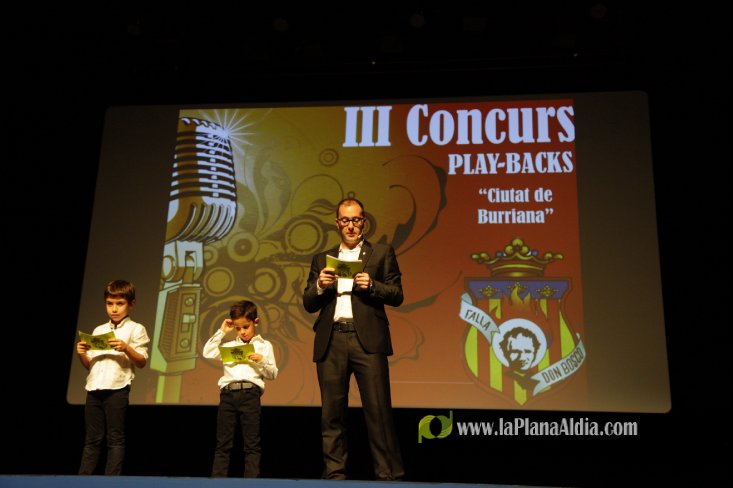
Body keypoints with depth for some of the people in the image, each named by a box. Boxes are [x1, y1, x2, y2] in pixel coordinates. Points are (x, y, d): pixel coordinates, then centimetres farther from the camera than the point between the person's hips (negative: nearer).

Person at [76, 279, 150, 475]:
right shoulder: (98, 330, 18)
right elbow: (89, 364, 18)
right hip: (94, 388, 5)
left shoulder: (136, 329, 2)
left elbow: (141, 362, -5)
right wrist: (82, 354, -3)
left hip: (117, 389, -5)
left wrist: (126, 348, -21)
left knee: (115, 438, -1)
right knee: (92, 438, 9)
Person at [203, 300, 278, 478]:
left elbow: (273, 374, 9)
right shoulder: (229, 346, 21)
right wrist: (221, 332, 12)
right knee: (223, 443, 3)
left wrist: (262, 361, -10)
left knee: (252, 443, -3)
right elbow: (207, 353, 9)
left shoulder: (264, 346, 12)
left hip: (250, 393, -3)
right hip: (228, 393, 3)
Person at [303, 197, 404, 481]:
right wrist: (320, 285, -5)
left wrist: (371, 285, -12)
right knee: (332, 412, 4)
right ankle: (334, 473, 12)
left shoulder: (382, 253, 13)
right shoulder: (322, 259, 20)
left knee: (378, 410, -6)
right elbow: (308, 304, 15)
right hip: (331, 341, 3)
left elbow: (397, 295, 5)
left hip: (367, 340, -3)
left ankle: (389, 473, -1)